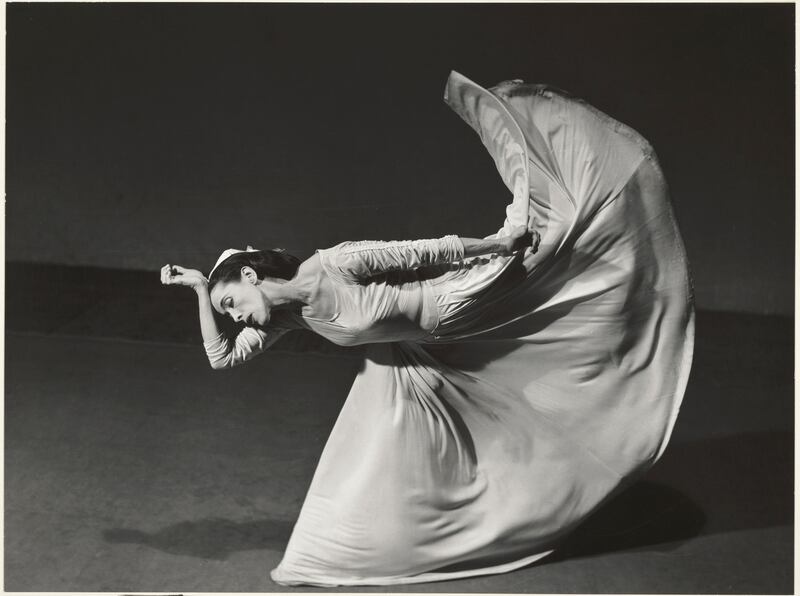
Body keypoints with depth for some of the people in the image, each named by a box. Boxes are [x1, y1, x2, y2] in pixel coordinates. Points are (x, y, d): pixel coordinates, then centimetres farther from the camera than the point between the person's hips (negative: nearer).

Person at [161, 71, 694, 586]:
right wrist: (199, 291, -5)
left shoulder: (330, 268, -30)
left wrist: (494, 243, -22)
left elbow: (417, 253, -25)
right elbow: (222, 357, 1)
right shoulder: (289, 315, -6)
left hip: (452, 311, -7)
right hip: (406, 367, 8)